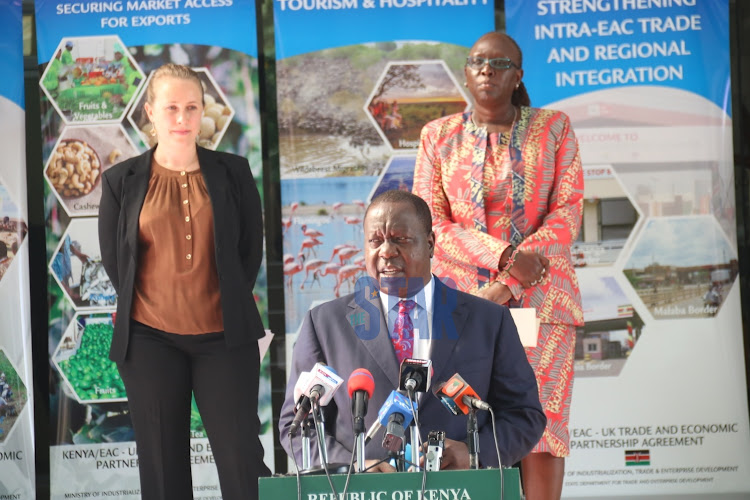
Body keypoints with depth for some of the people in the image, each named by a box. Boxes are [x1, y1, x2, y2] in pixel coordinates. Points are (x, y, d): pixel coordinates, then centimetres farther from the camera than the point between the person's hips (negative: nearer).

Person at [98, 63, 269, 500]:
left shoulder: (233, 173, 3)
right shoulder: (121, 181, 2)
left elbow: (252, 249, 10)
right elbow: (112, 259, 9)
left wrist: (230, 307, 6)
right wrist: (148, 307, 9)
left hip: (224, 337, 0)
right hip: (149, 340, 0)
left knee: (242, 459, 0)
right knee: (162, 463, 7)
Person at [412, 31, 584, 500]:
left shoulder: (554, 128, 7)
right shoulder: (438, 136, 9)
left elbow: (567, 214, -1)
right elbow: (429, 223, 1)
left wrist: (508, 286, -12)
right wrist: (507, 257, -13)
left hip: (541, 297, 0)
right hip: (462, 300, 1)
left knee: (541, 420, -7)